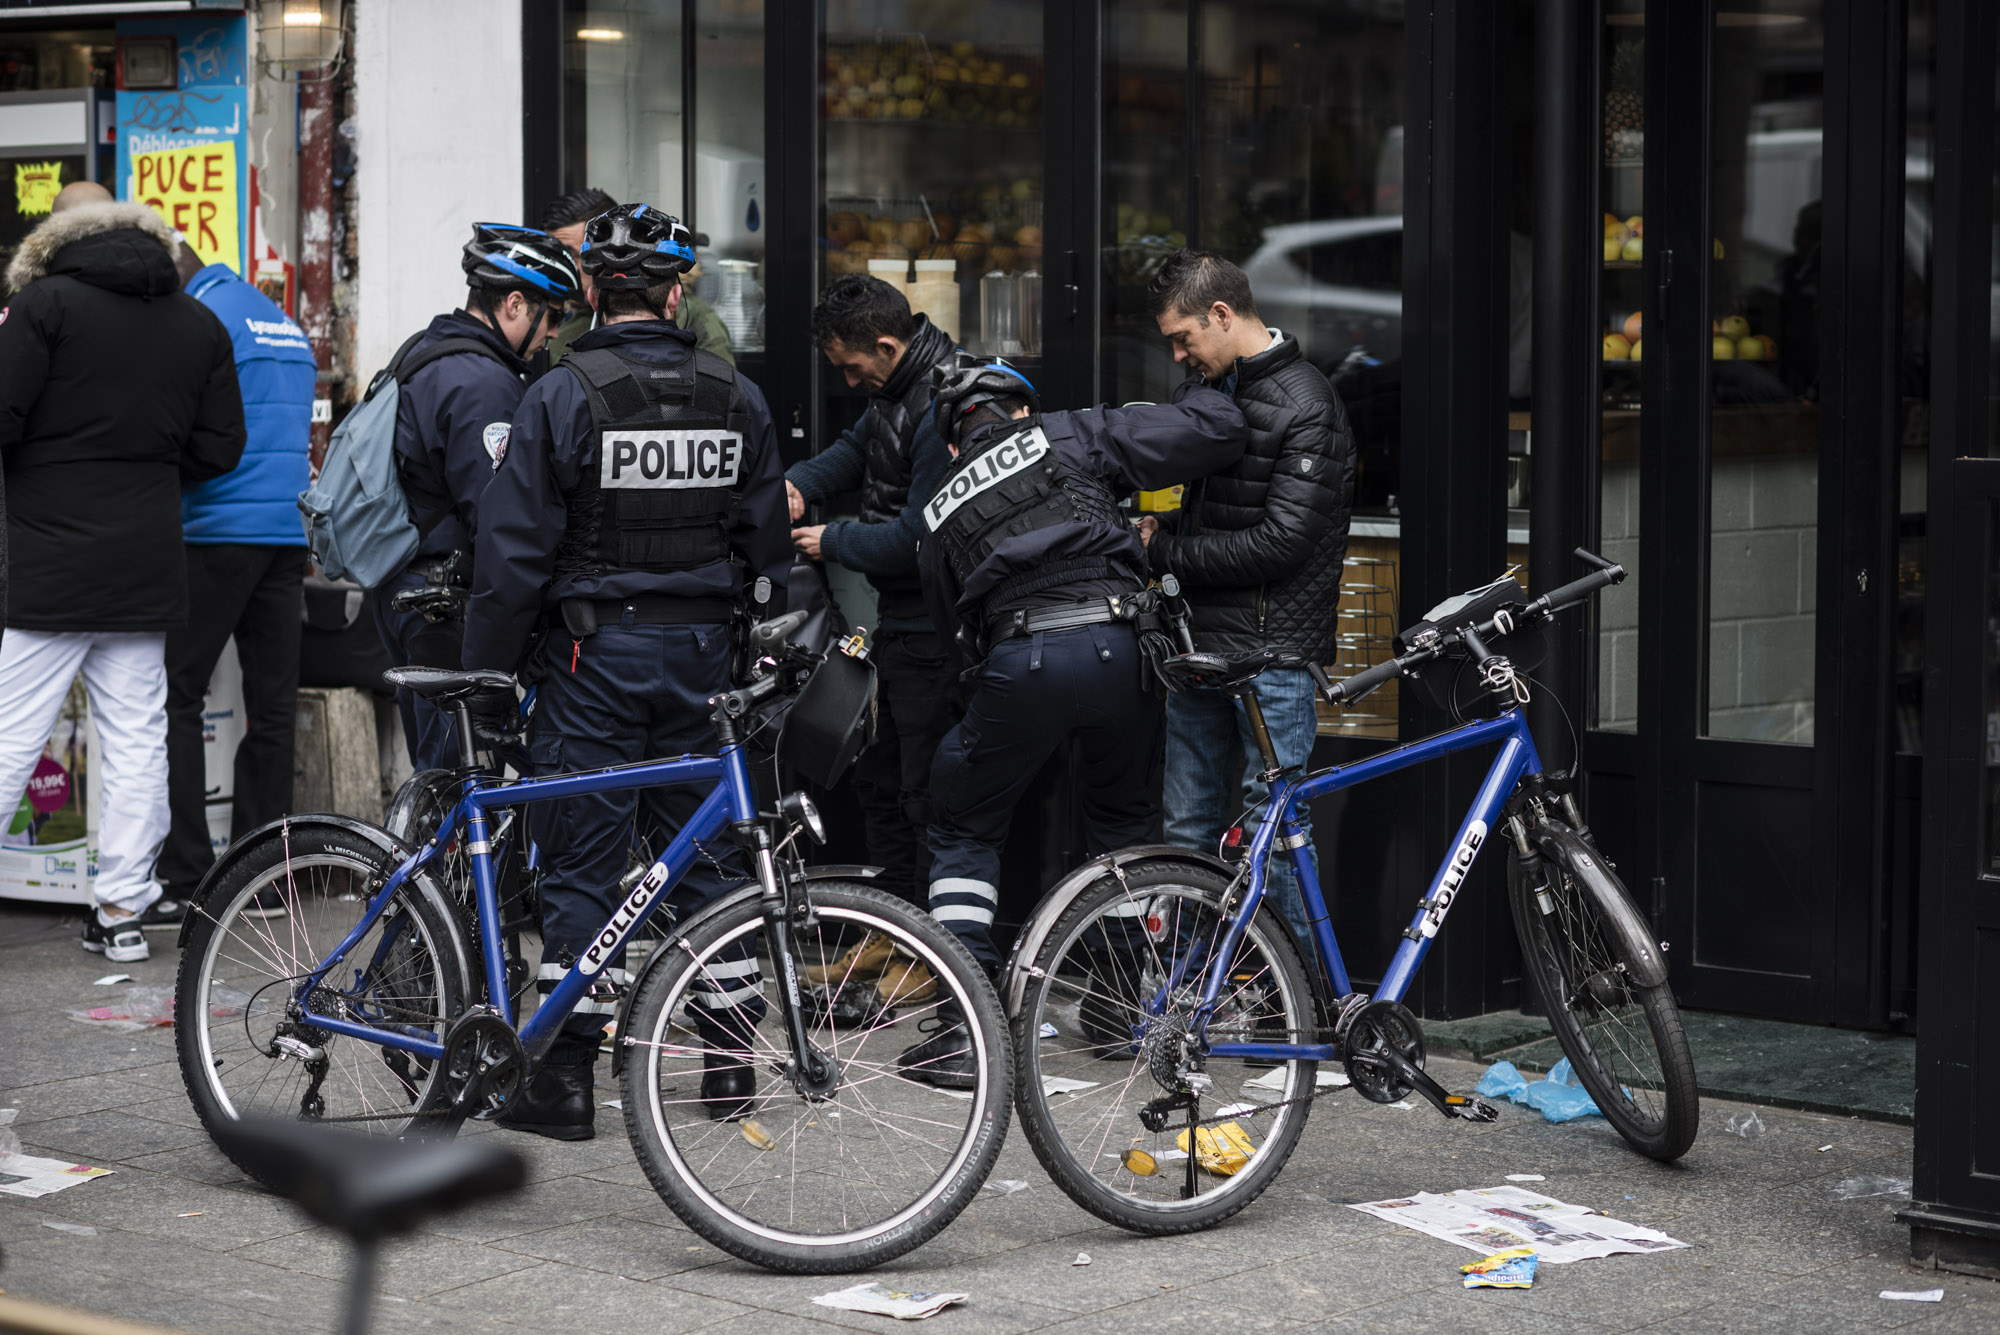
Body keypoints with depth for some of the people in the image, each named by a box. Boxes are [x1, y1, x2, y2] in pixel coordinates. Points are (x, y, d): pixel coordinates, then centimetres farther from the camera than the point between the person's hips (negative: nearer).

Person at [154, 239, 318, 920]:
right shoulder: (282, 323, 20)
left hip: (219, 531, -8)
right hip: (291, 534, 8)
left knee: (175, 695, -2)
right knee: (272, 703, 7)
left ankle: (185, 874, -6)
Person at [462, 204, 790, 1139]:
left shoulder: (562, 396, -10)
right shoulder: (736, 399, 5)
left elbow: (514, 555, -10)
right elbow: (768, 546, 10)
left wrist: (488, 678, -2)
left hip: (595, 652, -4)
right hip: (701, 655, 4)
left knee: (580, 868, 0)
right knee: (708, 852, 12)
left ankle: (567, 1078, 1)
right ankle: (731, 1060, 16)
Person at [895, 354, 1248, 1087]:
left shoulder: (941, 511, 24)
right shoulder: (1069, 436, 15)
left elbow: (951, 615, 26)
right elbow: (1216, 430, 8)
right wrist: (1210, 389, 30)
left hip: (1020, 664, 0)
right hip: (1114, 650, 0)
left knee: (963, 832, 18)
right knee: (1125, 824, 23)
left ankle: (964, 1027, 5)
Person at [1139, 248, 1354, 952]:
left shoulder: (1308, 406, -13)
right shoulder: (1203, 388, 11)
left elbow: (1281, 543, -20)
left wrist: (1163, 551, -12)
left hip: (1272, 653, -8)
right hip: (1203, 642, 8)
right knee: (1189, 826, 12)